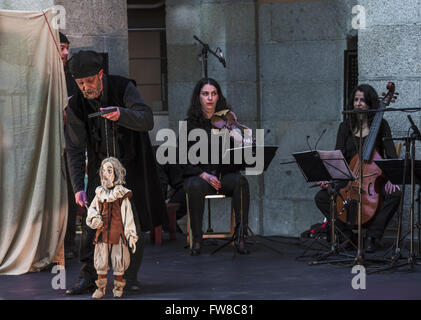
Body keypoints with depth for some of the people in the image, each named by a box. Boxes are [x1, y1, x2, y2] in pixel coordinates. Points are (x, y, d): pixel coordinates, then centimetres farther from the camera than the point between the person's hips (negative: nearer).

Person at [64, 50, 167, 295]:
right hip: (101, 168, 2)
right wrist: (78, 187, -15)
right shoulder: (77, 106, -8)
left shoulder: (124, 88, -15)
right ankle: (88, 277, -9)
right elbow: (75, 150, -6)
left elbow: (147, 121, -25)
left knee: (134, 223, -2)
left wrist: (121, 114, -46)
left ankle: (131, 277, 9)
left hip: (132, 165, -1)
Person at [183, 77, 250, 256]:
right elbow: (185, 158, -2)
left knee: (241, 181, -32)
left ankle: (240, 237, -32)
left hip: (224, 174, 2)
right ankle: (196, 240, -27)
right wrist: (205, 175, -18)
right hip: (196, 174, -2)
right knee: (196, 187, -37)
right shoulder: (190, 124, 5)